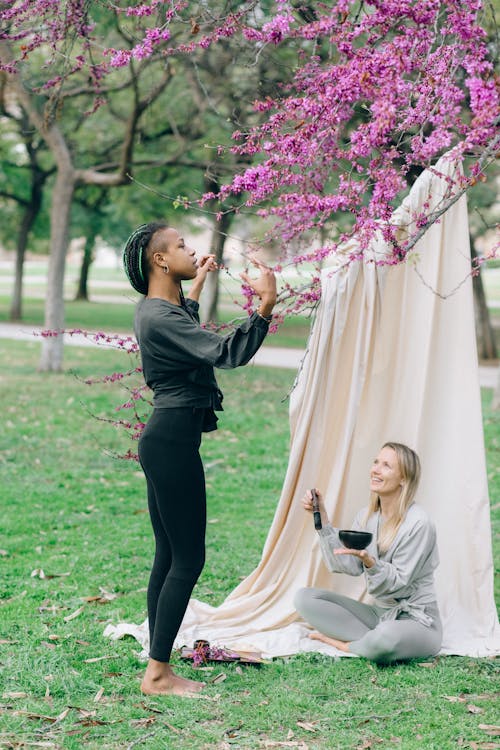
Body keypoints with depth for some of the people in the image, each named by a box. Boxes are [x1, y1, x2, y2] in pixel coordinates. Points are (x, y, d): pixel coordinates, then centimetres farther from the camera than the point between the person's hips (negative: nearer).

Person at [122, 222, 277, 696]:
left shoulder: (158, 310, 14)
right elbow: (226, 353, -28)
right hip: (173, 441, -11)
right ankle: (157, 673, -3)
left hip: (165, 439, 11)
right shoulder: (160, 317, -18)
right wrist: (266, 304, -33)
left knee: (169, 556, 12)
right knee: (188, 559, -6)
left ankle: (159, 669, 15)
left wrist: (196, 287, 46)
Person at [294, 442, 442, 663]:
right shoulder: (367, 516, 5)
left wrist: (369, 561, -37)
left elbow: (399, 583, -18)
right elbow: (348, 565, -6)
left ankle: (343, 644, -10)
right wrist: (322, 518, -9)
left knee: (387, 637, -42)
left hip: (416, 621, -7)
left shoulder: (419, 524, -18)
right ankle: (371, 639, -14)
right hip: (378, 612, 7)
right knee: (304, 597, -6)